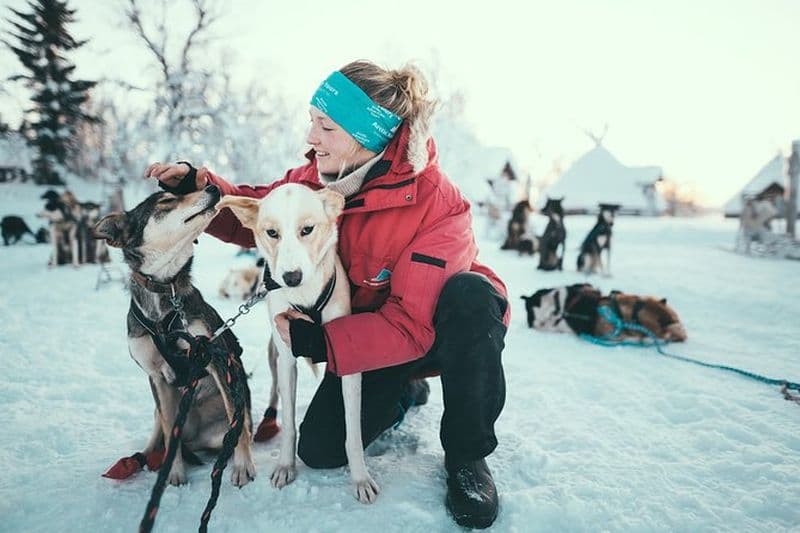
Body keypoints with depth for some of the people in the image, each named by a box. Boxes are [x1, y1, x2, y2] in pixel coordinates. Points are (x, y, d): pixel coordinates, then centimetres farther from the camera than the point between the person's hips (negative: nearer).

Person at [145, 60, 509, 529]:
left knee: (470, 294, -38)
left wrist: (312, 340, -31)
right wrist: (195, 185, -16)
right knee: (320, 450, -7)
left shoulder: (439, 207, -30)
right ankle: (405, 392, 22)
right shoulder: (322, 176, -14)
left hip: (431, 331, -4)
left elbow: (412, 326, -31)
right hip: (371, 327, 4)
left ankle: (467, 457, -18)